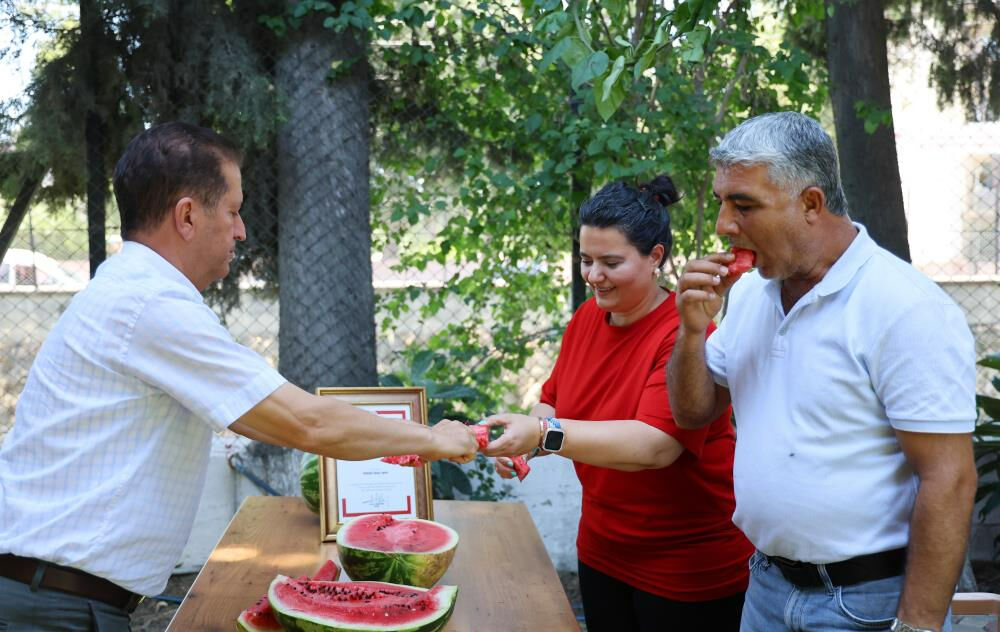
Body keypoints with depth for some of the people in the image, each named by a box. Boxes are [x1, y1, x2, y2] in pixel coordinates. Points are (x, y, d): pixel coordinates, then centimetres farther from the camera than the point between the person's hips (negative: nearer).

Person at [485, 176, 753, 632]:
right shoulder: (586, 318, 1)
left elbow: (654, 445, -31)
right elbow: (555, 402, 11)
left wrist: (545, 434, -39)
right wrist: (519, 440, -11)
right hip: (602, 552, 7)